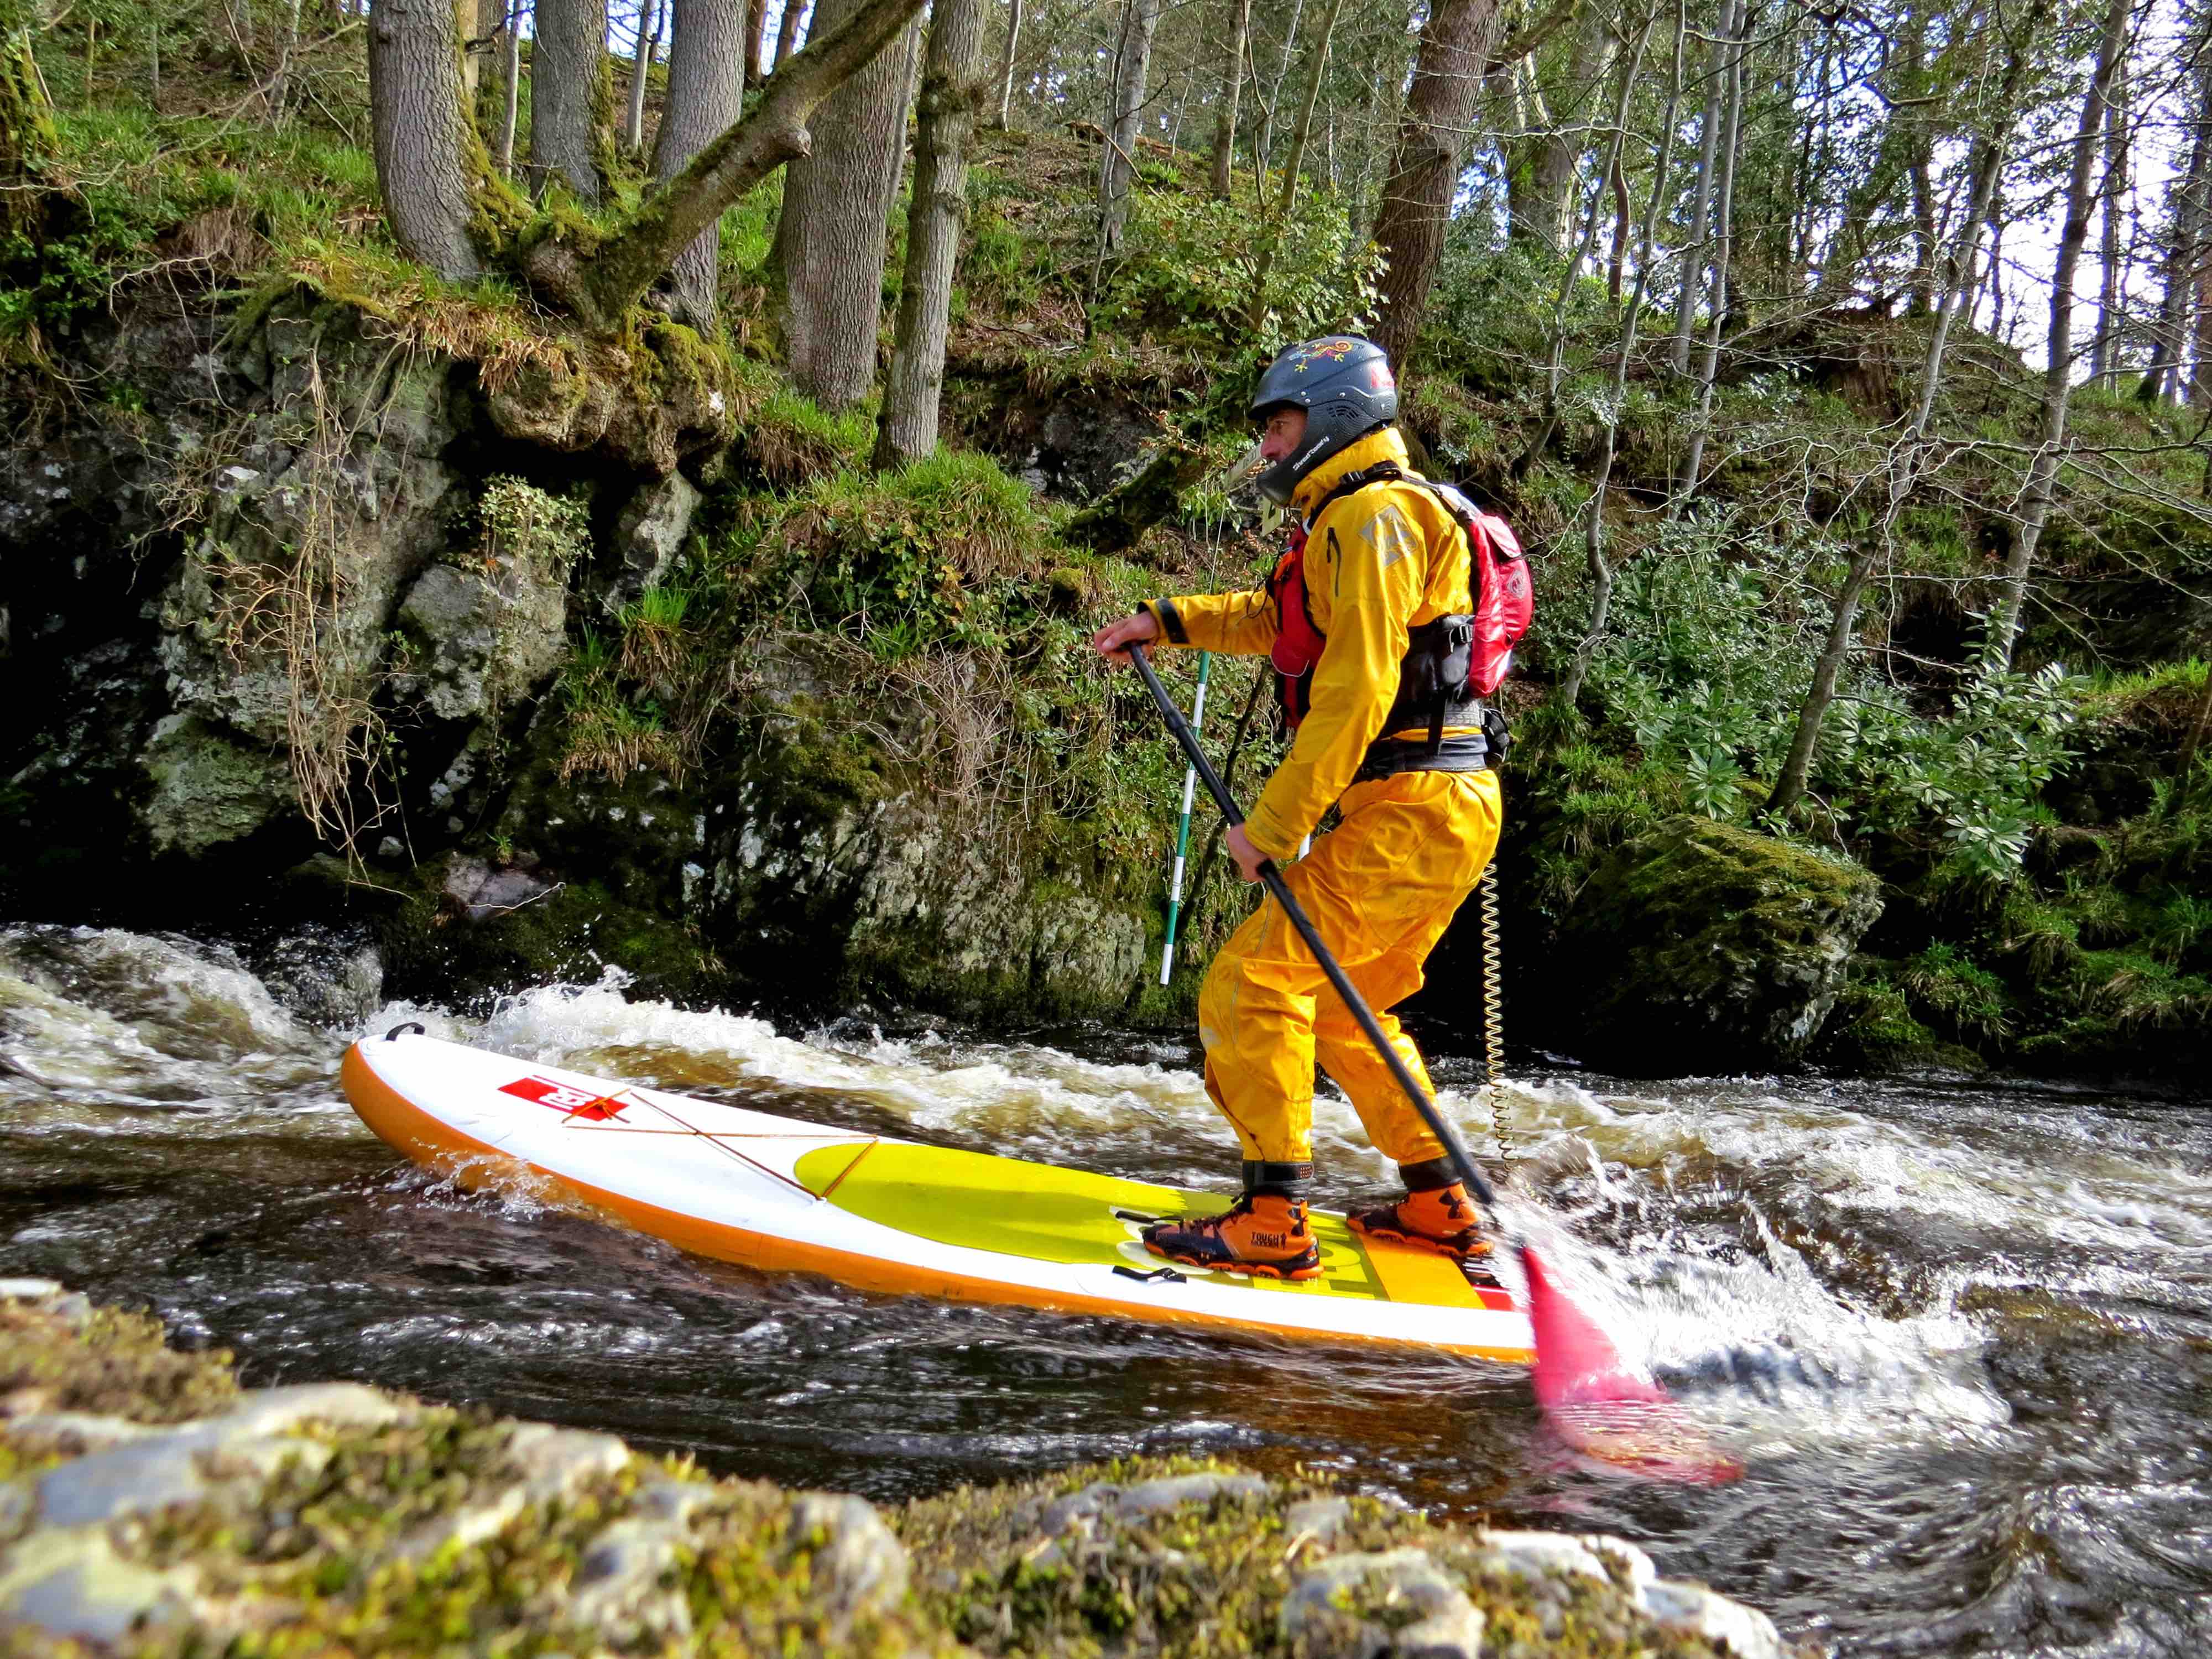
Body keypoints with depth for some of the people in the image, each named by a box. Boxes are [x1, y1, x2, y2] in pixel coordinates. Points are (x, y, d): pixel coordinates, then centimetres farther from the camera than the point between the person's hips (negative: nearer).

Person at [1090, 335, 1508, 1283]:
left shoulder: (1373, 513, -11)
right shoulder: (1350, 523, 22)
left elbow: (1357, 689, -21)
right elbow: (1280, 618, 40)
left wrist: (1273, 824, -19)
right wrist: (1166, 622, 36)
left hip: (1411, 814, -10)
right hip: (1439, 814, 10)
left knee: (1252, 982, -10)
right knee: (1341, 1009, 19)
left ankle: (1274, 1225, -8)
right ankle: (1440, 1207, 26)